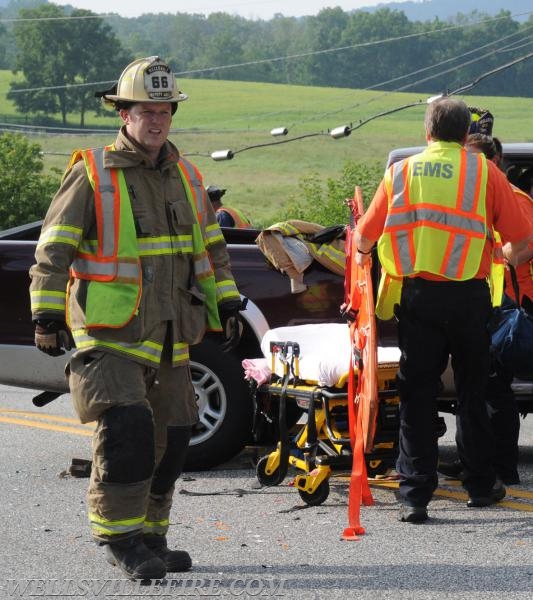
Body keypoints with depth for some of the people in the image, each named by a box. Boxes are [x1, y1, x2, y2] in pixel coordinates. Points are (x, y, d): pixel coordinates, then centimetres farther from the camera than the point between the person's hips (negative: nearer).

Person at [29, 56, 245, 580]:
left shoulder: (185, 177, 13)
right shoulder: (92, 174, -6)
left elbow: (211, 247, 24)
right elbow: (53, 251, -6)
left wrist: (226, 304, 18)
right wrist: (47, 316, -11)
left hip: (169, 336, 7)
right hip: (109, 336, -7)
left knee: (169, 438, 10)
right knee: (126, 429, -18)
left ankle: (149, 536, 22)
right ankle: (119, 536, -7)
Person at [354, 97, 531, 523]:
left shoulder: (400, 172, 7)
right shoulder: (485, 172, 2)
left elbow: (364, 238, 7)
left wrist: (363, 254, 31)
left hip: (415, 294, 1)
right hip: (468, 296, -1)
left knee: (417, 395, 5)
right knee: (473, 391, 15)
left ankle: (415, 495, 1)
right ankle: (481, 485, 24)